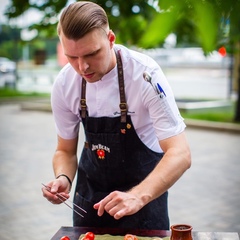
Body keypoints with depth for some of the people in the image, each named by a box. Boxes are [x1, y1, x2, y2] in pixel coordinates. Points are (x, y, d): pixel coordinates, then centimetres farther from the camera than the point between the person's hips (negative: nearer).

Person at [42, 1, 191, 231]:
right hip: (91, 186, 4)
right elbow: (65, 151, -1)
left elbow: (180, 154, -30)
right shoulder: (64, 84, -14)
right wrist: (64, 178, -22)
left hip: (144, 186, -3)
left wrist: (138, 196, -44)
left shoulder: (145, 74, -26)